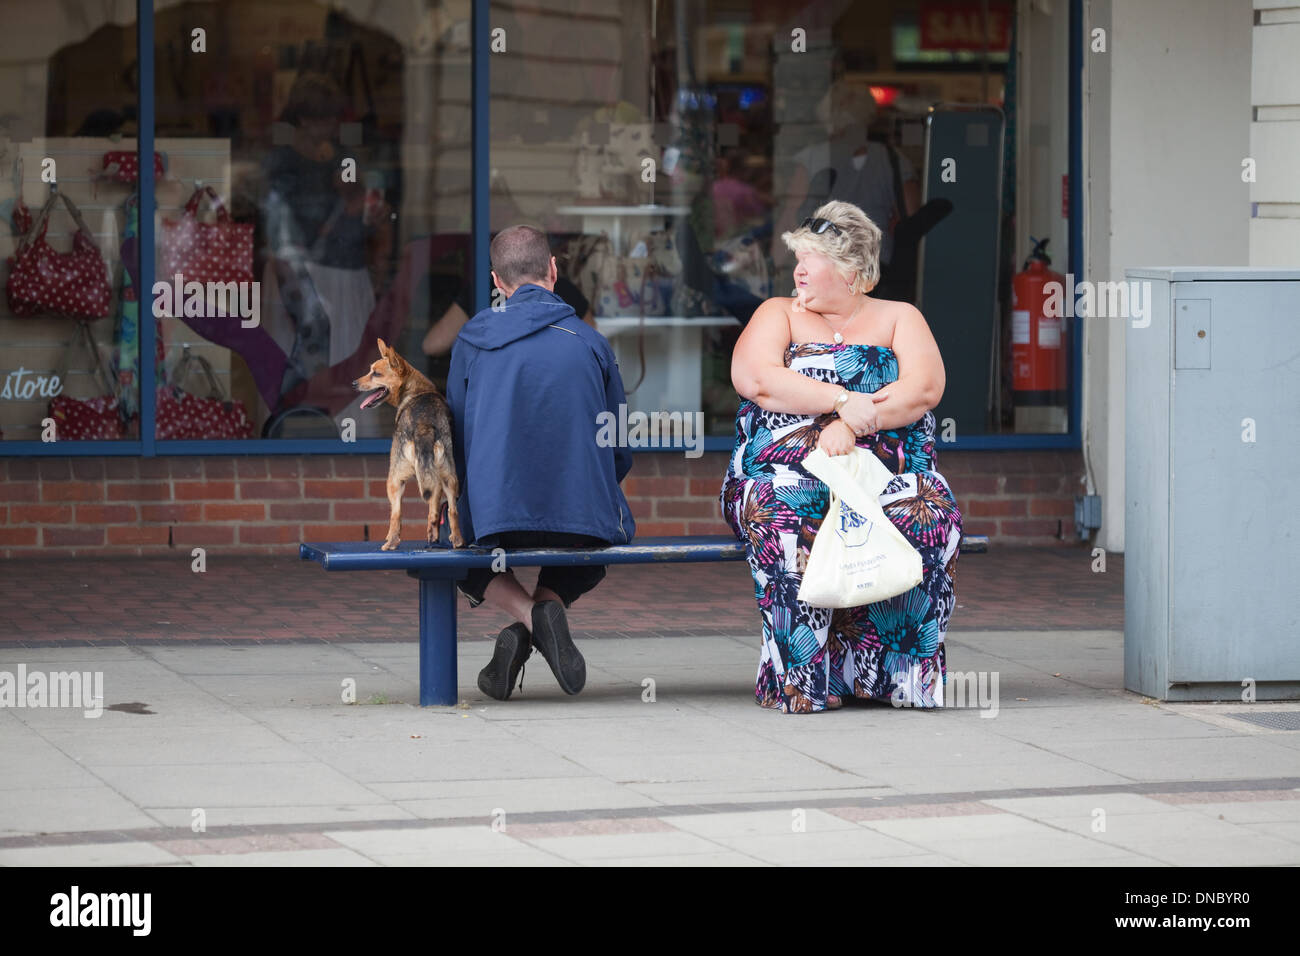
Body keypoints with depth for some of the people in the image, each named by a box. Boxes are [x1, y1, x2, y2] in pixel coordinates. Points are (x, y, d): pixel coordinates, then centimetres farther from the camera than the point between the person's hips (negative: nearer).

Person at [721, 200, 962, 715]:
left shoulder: (898, 318, 17)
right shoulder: (778, 315, 17)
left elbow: (925, 388, -2)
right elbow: (754, 379, -4)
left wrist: (854, 425, -18)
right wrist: (846, 400, -14)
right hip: (788, 469, 0)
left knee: (931, 514, -33)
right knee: (779, 516, -36)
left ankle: (904, 672, -24)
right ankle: (803, 676, -30)